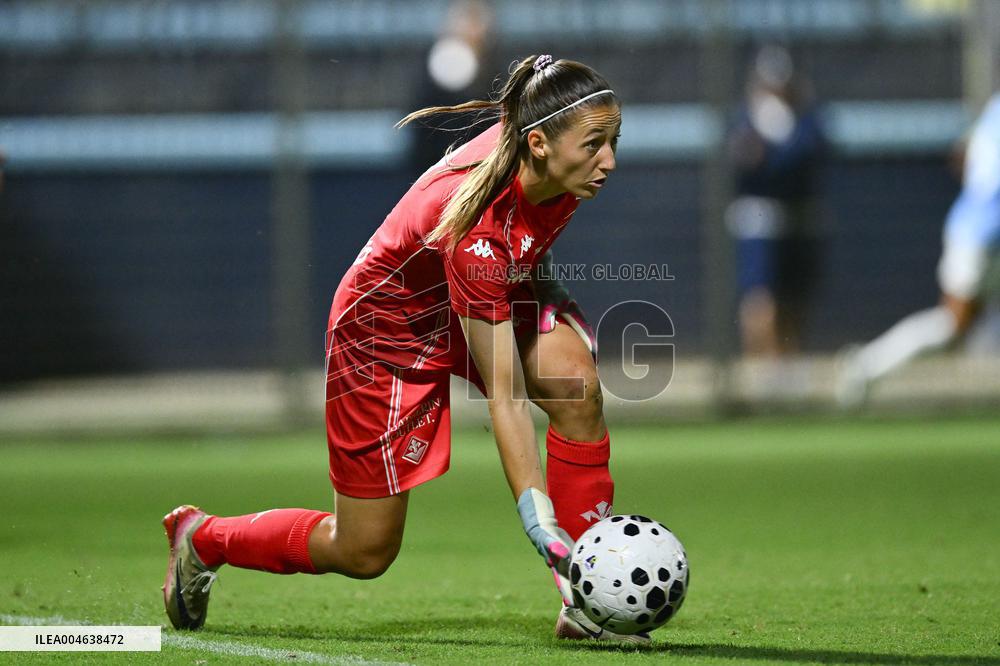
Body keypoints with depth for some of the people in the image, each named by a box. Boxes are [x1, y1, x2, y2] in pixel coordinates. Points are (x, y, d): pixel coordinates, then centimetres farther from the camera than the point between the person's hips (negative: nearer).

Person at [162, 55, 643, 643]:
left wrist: (543, 292, 7)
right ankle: (200, 537, 31)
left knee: (579, 386, -26)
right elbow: (504, 395, -38)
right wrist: (539, 521, -40)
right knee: (364, 554, 4)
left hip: (486, 299, 7)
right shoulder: (478, 225, -42)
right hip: (389, 329, -7)